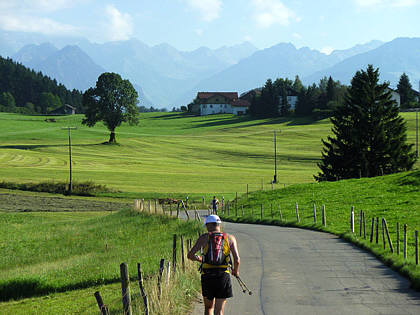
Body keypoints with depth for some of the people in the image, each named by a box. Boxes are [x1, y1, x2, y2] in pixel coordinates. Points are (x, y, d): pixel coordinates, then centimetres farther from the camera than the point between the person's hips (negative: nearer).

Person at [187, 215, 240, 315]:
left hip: (207, 276, 0)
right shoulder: (230, 238, 6)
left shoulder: (204, 237, 5)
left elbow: (190, 255, 1)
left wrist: (198, 259, 23)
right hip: (223, 276, 0)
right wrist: (235, 271, 17)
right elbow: (237, 260, -3)